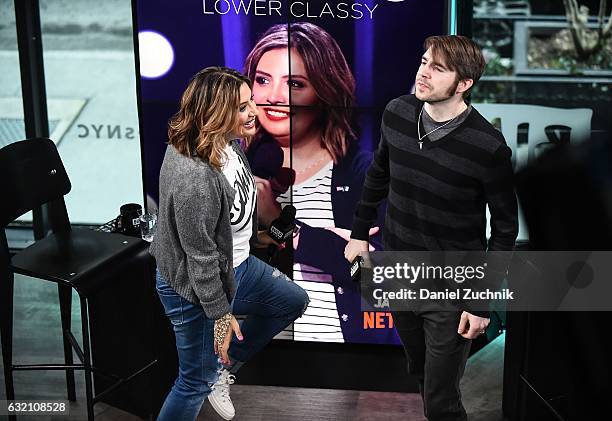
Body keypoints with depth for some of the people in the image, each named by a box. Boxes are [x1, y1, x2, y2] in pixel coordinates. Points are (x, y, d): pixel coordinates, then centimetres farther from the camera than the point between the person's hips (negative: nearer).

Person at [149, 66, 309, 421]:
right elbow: (200, 257, -28)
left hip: (236, 265, 9)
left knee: (294, 302, 25)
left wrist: (254, 233, 26)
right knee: (196, 384, 6)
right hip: (196, 289, -9)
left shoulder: (230, 144, -8)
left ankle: (222, 369, 32)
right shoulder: (194, 177, -36)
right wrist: (221, 314, -19)